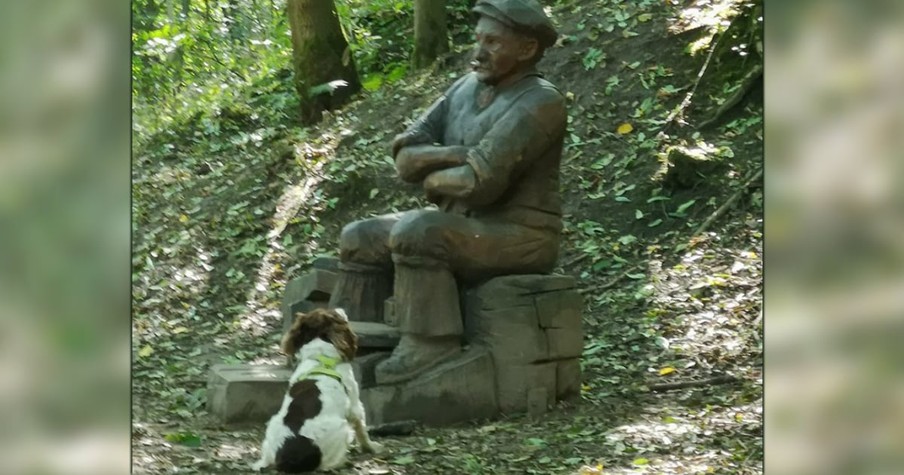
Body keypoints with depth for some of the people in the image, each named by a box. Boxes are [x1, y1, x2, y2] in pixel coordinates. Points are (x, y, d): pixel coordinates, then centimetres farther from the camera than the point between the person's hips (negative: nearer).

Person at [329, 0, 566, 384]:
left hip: (519, 239, -9)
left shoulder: (539, 103, -17)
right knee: (360, 239, 4)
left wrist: (433, 180, -6)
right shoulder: (466, 88, 8)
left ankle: (429, 342, -21)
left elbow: (480, 181, -26)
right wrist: (459, 155, -16)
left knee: (414, 233, -30)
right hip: (465, 230, 9)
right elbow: (405, 154, 1)